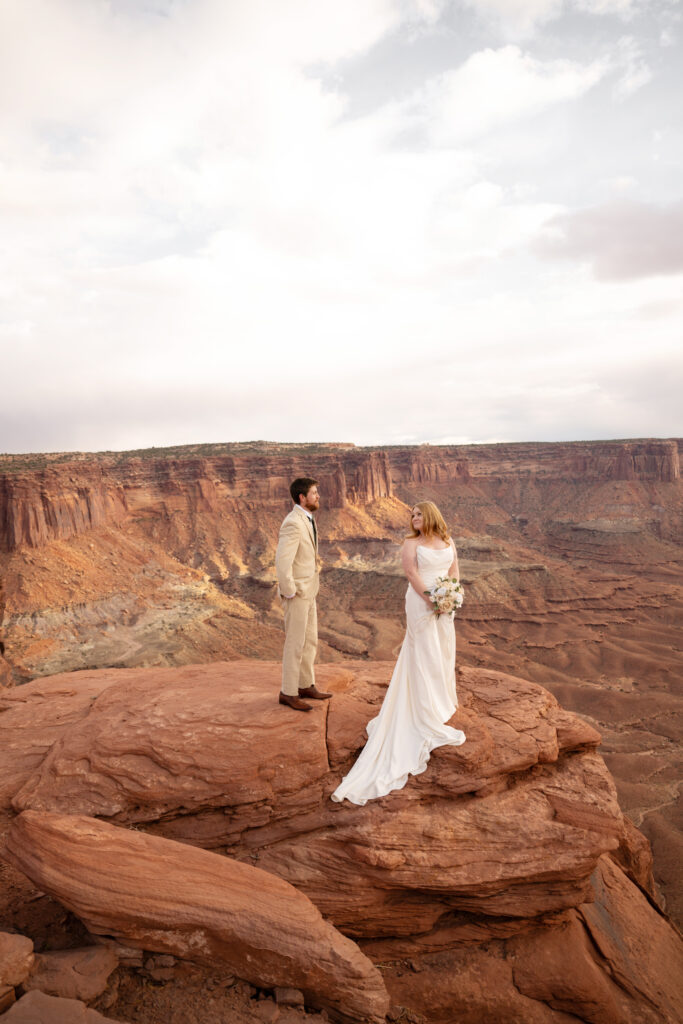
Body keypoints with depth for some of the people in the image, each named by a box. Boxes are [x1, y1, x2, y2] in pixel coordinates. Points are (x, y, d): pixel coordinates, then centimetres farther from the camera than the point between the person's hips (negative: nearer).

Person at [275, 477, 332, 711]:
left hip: (308, 591, 10)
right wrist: (290, 593, -20)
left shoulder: (306, 519, 11)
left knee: (310, 641, 16)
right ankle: (288, 692, 13)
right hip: (297, 592, -10)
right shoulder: (293, 523, -22)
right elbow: (282, 562, -26)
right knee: (295, 643, 0)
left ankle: (306, 685, 29)